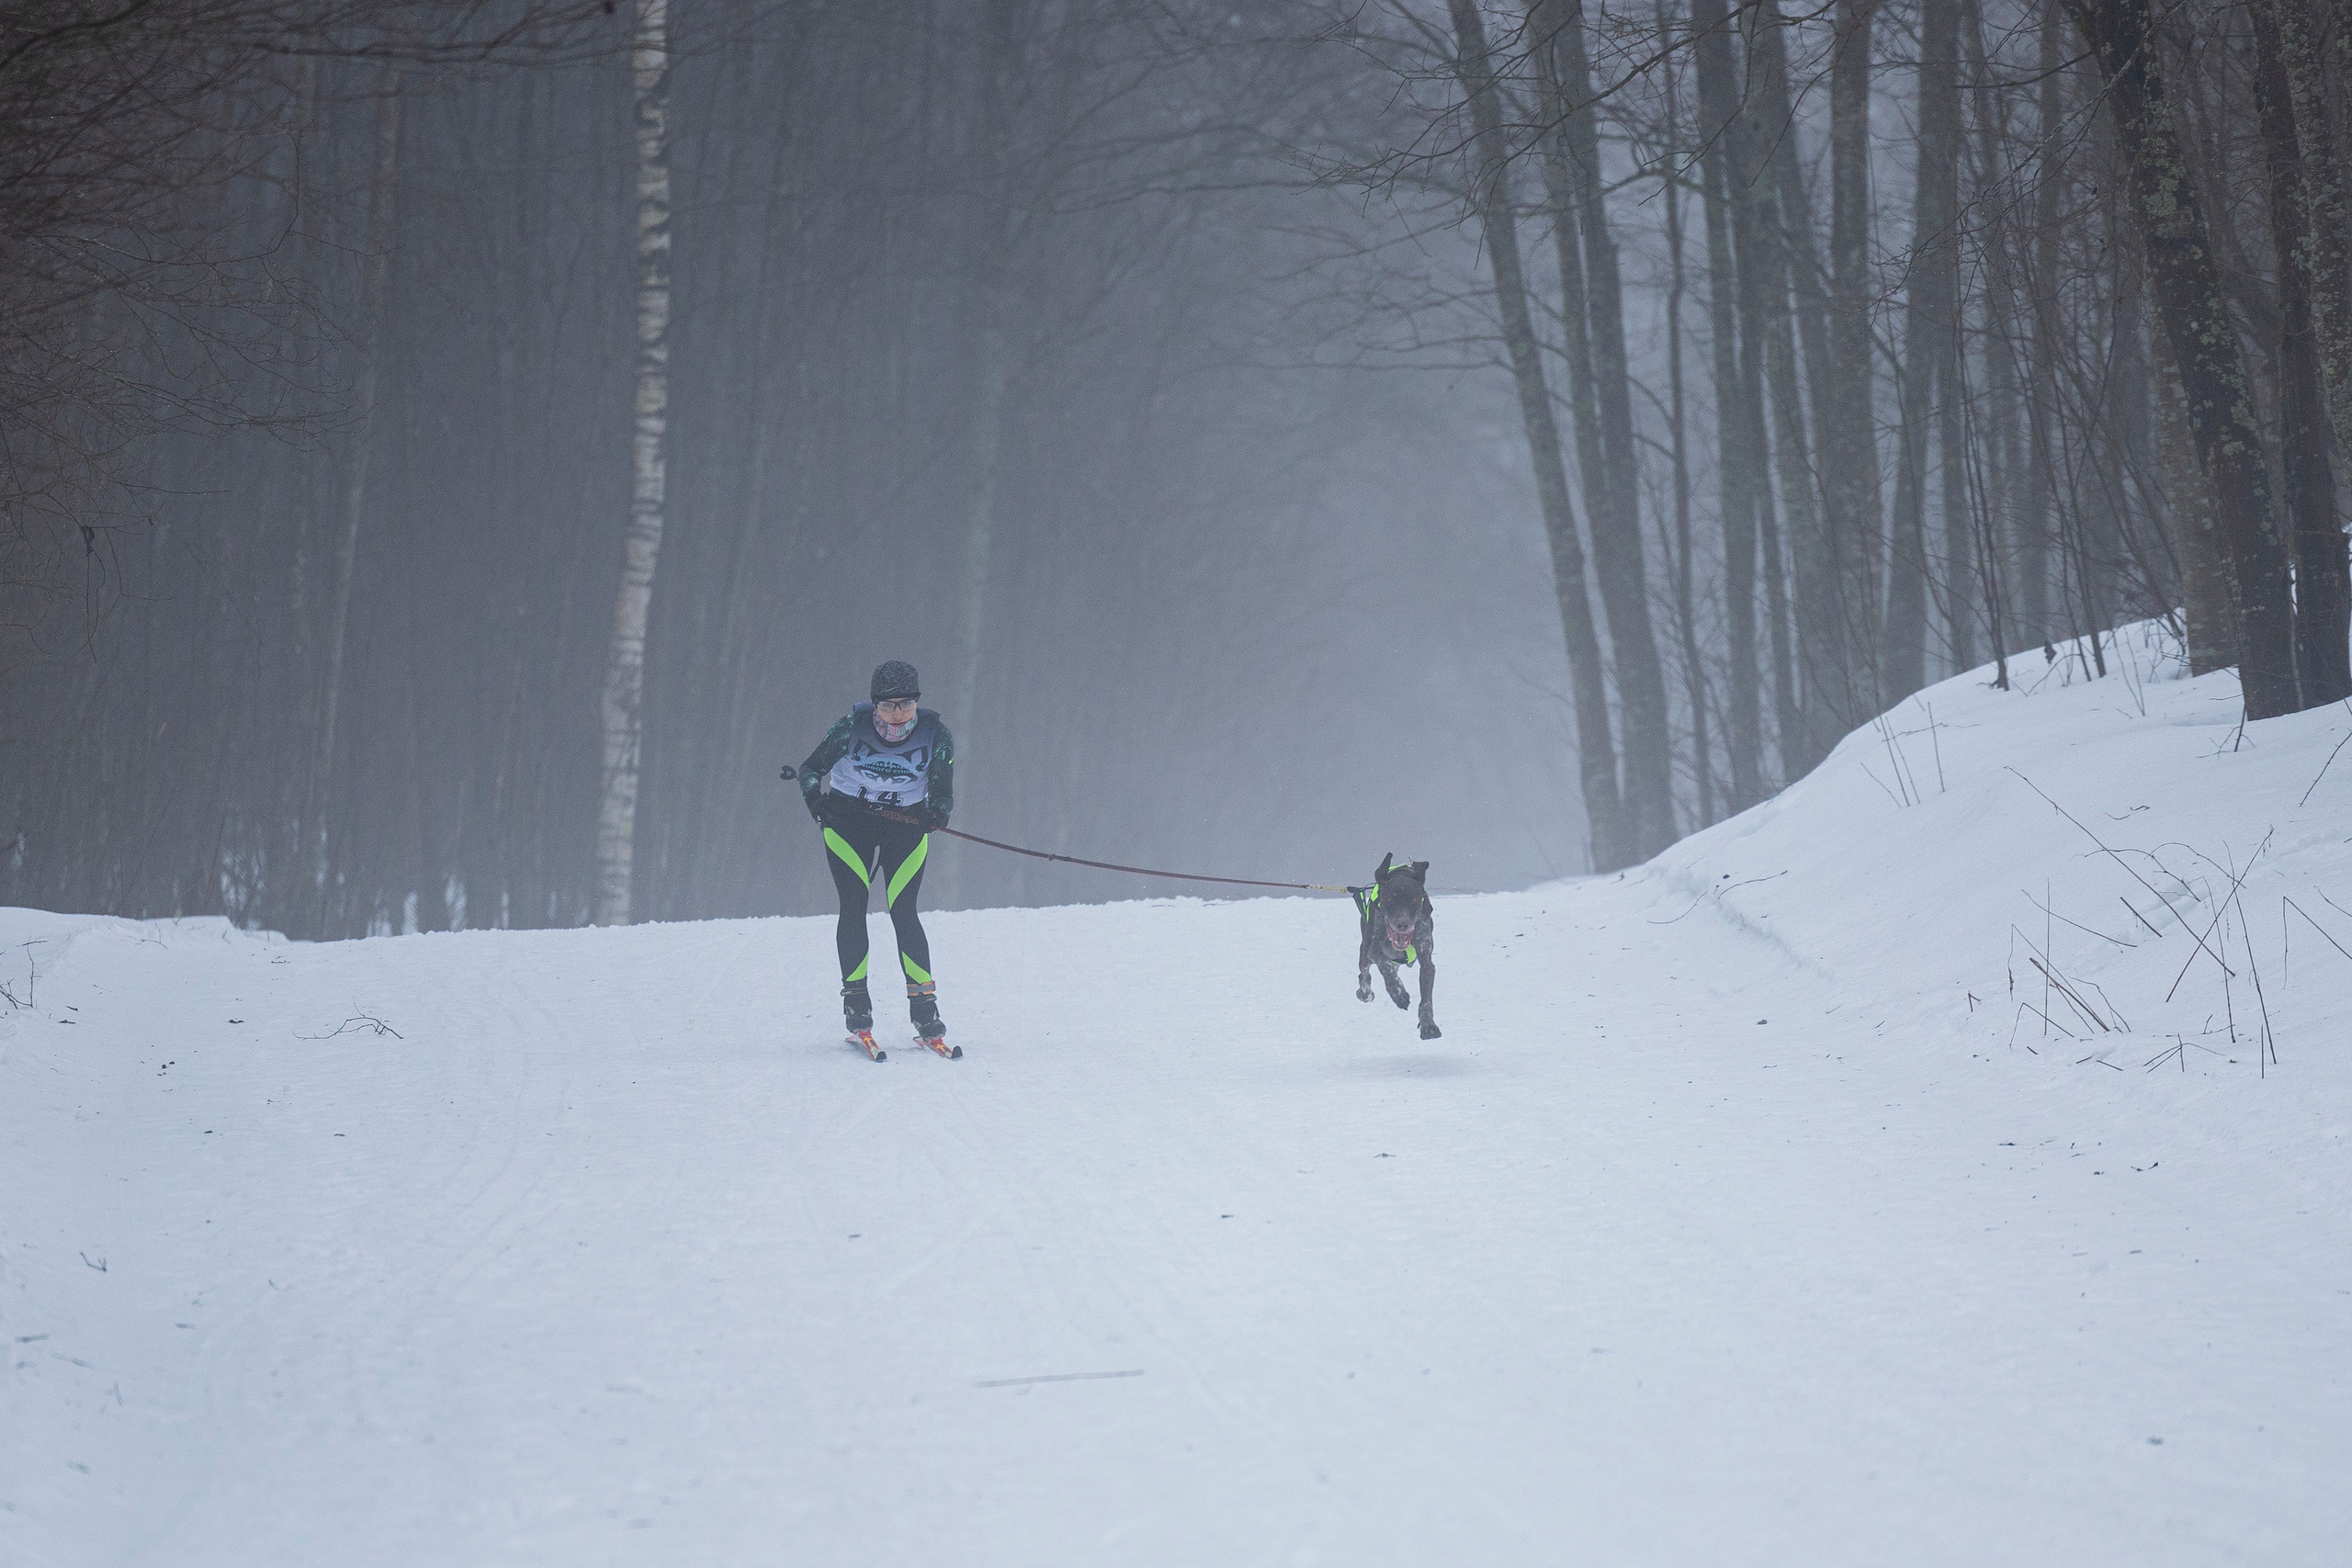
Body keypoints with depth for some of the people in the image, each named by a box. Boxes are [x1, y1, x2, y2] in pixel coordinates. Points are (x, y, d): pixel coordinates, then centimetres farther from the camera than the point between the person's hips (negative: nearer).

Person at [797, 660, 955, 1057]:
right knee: (854, 905, -10)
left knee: (903, 911, -9)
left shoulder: (935, 736, -15)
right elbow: (812, 768, -7)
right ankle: (856, 1005, -2)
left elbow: (943, 791, -7)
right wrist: (814, 794, -26)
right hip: (849, 820, 0)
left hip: (906, 823, 0)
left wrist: (937, 812, -29)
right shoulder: (852, 728, -18)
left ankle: (925, 1009, -5)